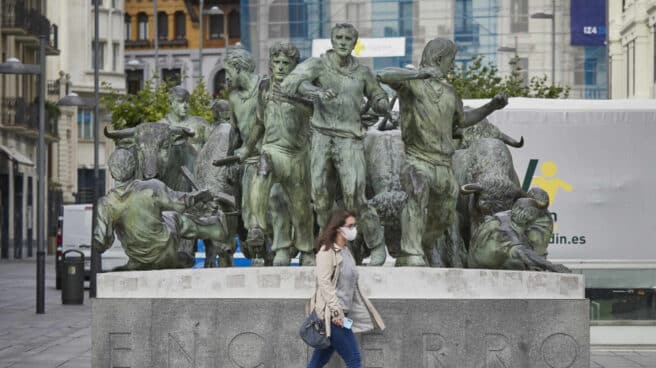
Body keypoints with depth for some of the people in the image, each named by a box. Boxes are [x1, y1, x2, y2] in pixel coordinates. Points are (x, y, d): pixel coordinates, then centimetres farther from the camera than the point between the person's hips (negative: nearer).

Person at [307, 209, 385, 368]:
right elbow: (324, 283, -17)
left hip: (342, 312, 8)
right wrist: (336, 311, -22)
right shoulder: (327, 251, -11)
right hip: (331, 314, -8)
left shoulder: (346, 251, 16)